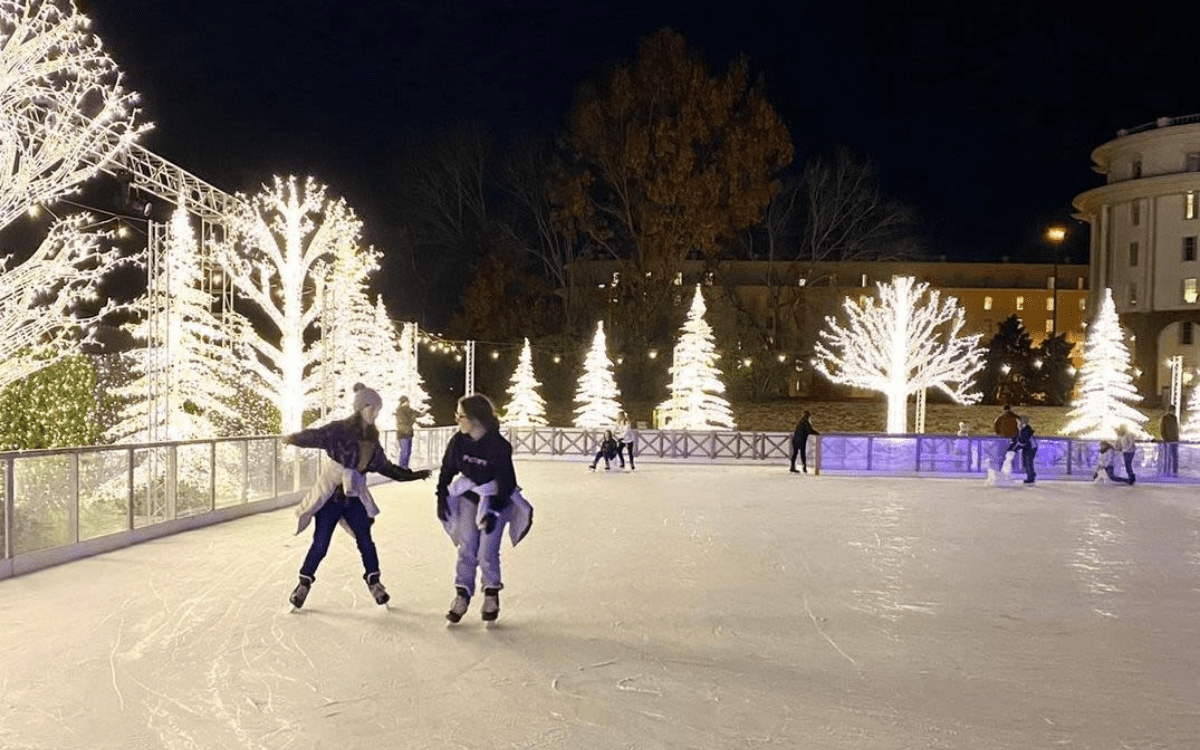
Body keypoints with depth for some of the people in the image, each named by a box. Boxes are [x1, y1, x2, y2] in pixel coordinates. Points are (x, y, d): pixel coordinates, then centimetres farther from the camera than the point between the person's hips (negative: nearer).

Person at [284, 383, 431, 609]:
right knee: (320, 544, 0)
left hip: (355, 497, 5)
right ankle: (305, 582, 20)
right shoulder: (340, 430, -12)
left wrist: (411, 475, 21)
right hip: (329, 495, -5)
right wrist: (294, 438, -42)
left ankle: (373, 581, 22)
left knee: (365, 541, 4)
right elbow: (318, 436, -25)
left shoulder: (372, 438, 8)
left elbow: (383, 466, 18)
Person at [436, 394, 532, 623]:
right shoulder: (458, 441, -13)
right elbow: (447, 470, 2)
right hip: (469, 497, 4)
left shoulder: (499, 446, -26)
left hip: (495, 499, -4)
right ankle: (462, 595, 11)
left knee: (487, 552, -5)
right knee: (466, 549, 2)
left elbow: (506, 482, -20)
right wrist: (442, 497, -1)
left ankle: (492, 596, 14)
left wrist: (494, 511, -20)